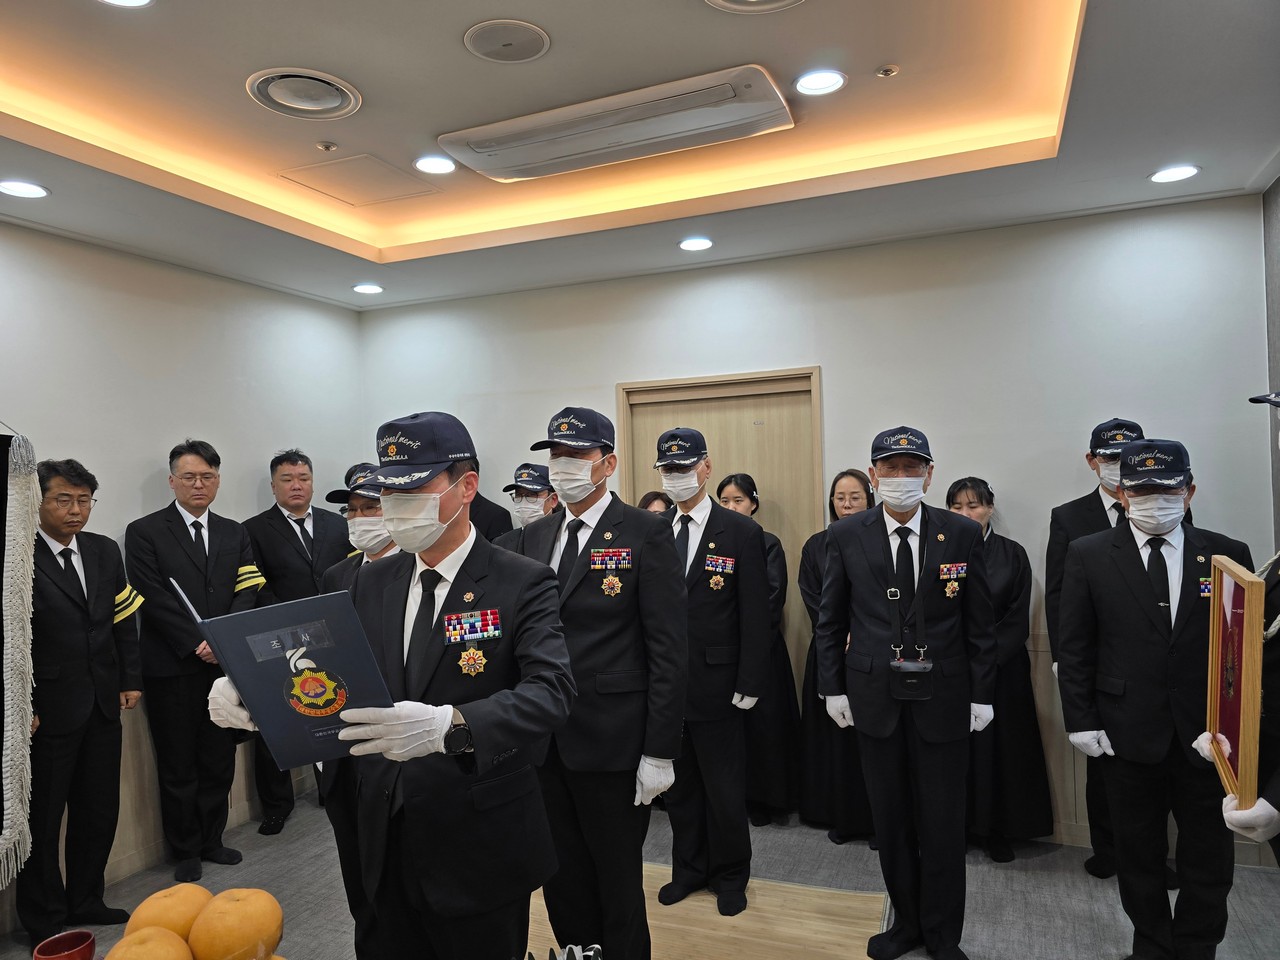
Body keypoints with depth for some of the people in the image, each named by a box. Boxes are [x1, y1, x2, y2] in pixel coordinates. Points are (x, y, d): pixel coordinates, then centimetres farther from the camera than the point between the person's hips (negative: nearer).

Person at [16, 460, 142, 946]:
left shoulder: (105, 551, 6)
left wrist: (131, 680, 6)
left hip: (103, 705, 6)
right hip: (47, 710, -5)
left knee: (99, 812, 16)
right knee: (42, 819, 11)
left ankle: (85, 901, 34)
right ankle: (45, 921, 28)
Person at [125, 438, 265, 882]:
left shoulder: (234, 533, 10)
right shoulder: (144, 532, -2)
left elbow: (246, 593, 3)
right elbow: (154, 599, -10)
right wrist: (197, 644, -15)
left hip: (225, 662, 4)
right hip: (172, 668, -3)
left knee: (219, 760, 11)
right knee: (178, 765, 8)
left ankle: (211, 840, 28)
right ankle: (186, 851, 23)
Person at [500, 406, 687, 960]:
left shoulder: (646, 534, -9)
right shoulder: (530, 538, 8)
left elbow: (668, 649, -11)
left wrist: (659, 750, -13)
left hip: (612, 744, -5)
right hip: (543, 743, 5)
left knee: (618, 882, 12)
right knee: (560, 878, 19)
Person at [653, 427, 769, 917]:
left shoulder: (742, 532, -6)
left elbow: (755, 616, -6)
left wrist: (749, 685, -9)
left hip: (716, 684, -3)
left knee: (724, 788, 10)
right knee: (679, 785, 16)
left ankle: (730, 876, 32)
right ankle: (688, 868, 35)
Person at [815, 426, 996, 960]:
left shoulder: (963, 534, -3)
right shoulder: (846, 536, -2)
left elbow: (980, 622, 1)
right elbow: (830, 620, 4)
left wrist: (981, 694, -1)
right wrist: (833, 688, 1)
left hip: (943, 696, -1)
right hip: (875, 696, 1)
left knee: (943, 822, 9)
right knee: (891, 819, 13)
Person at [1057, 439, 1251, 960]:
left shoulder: (1227, 555, 0)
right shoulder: (1088, 555, -3)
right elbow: (1072, 647, -2)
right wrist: (1081, 720, -6)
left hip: (1206, 735, 1)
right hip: (1128, 733, -1)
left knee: (1209, 858, 13)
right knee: (1138, 856, 14)